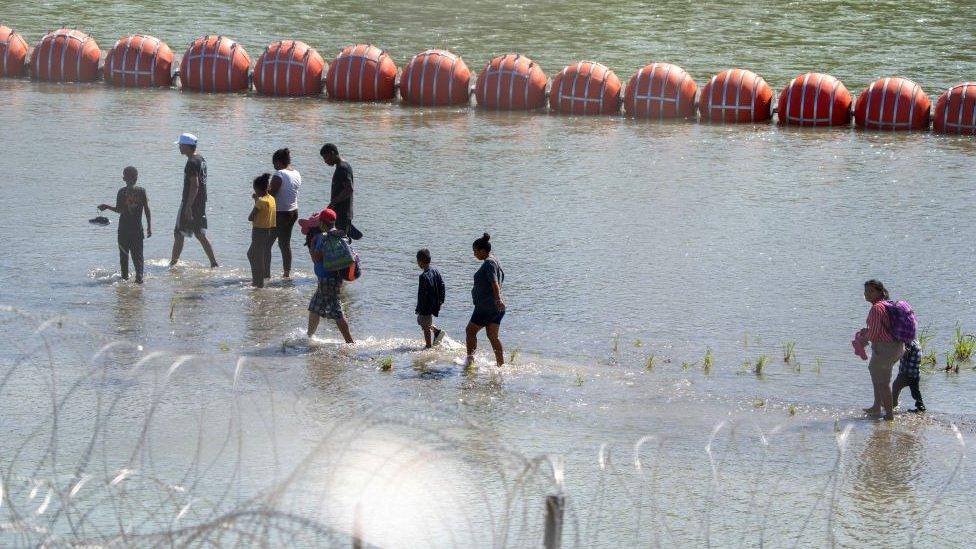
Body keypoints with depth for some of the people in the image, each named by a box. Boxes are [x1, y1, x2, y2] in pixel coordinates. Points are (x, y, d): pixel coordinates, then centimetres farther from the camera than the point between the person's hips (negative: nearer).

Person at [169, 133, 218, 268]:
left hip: (191, 202, -9)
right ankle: (214, 263, 7)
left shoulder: (192, 163, -17)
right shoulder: (201, 159, 13)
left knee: (179, 234, 0)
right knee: (200, 234, 11)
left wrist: (188, 207, -24)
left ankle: (173, 263, 6)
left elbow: (194, 185, -23)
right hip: (201, 203, 9)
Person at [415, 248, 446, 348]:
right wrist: (440, 300, 18)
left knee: (426, 326, 6)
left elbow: (423, 294, -24)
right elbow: (442, 285, 10)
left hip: (426, 306, -9)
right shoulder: (435, 271, 2)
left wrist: (418, 309, -16)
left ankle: (428, 346, 15)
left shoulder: (424, 276, -24)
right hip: (434, 304, 9)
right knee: (420, 320, 25)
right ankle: (437, 331, 19)